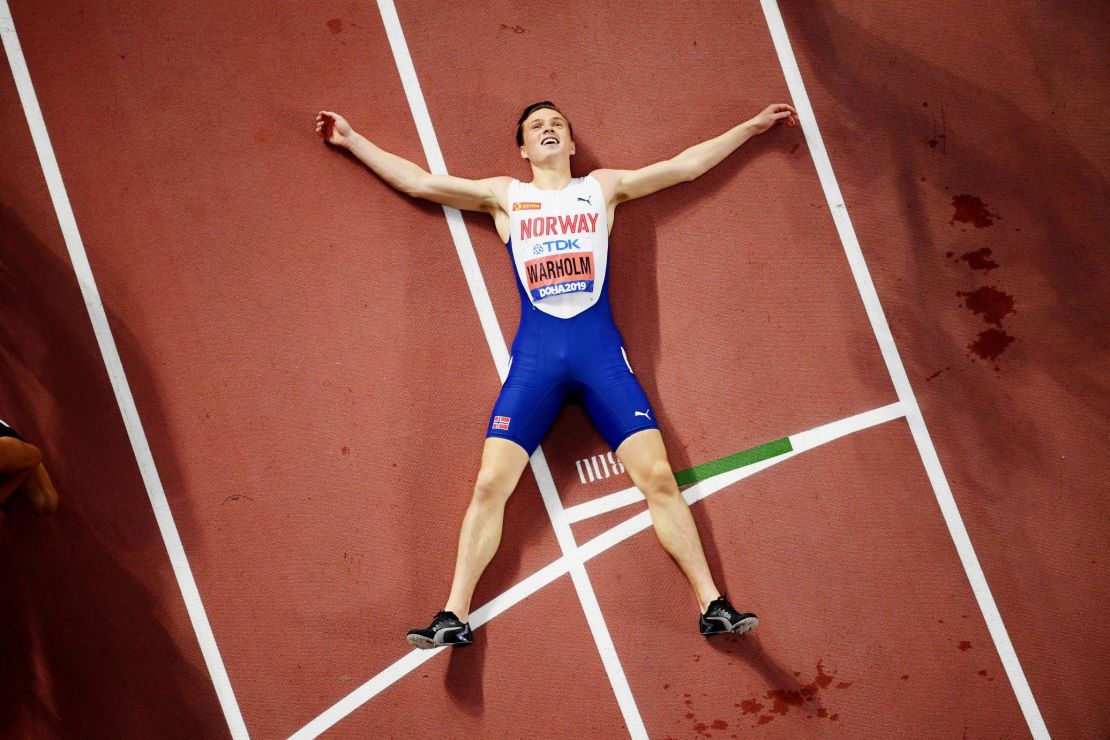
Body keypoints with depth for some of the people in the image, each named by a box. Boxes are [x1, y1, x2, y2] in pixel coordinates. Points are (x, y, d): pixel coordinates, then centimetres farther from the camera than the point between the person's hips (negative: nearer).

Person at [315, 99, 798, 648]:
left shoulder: (605, 187, 15)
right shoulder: (505, 196, 15)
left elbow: (687, 165, 19)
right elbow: (419, 181, 17)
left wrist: (751, 126, 21)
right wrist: (352, 140, 17)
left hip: (600, 348, 0)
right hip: (535, 352, 0)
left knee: (658, 477, -8)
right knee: (490, 483, -10)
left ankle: (713, 607, -3)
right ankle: (454, 617, -5)